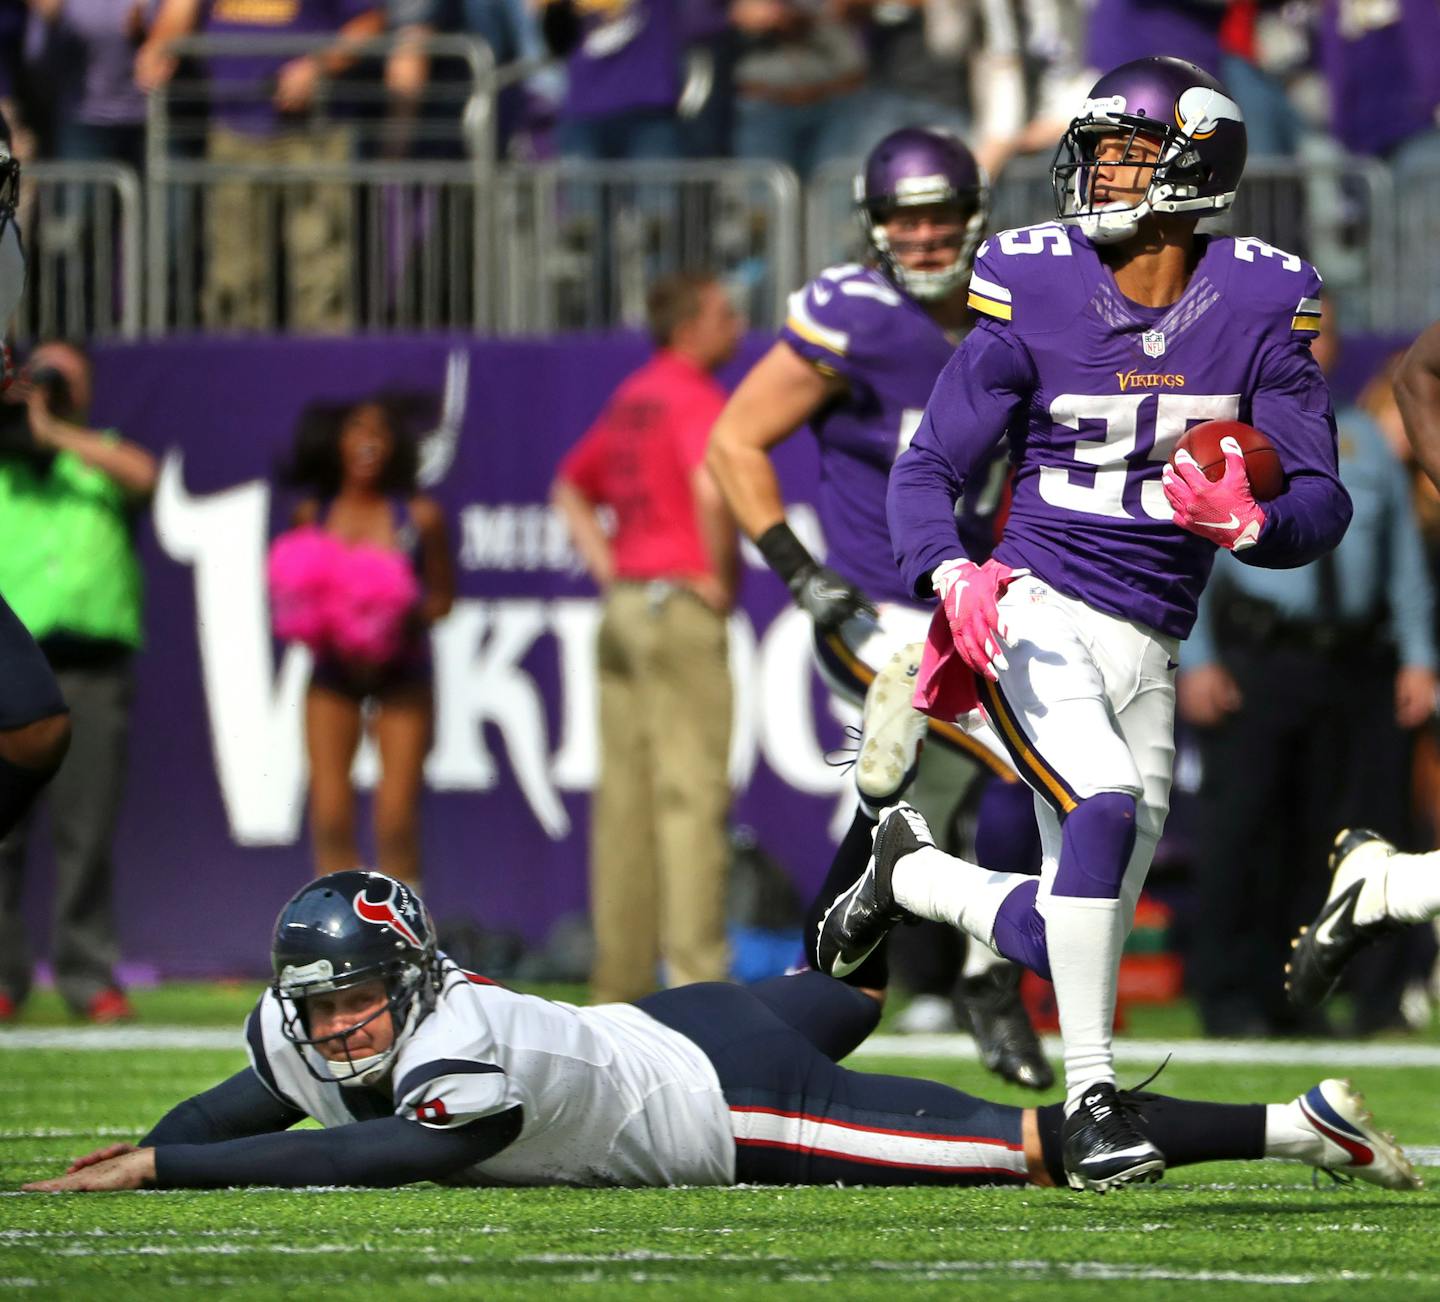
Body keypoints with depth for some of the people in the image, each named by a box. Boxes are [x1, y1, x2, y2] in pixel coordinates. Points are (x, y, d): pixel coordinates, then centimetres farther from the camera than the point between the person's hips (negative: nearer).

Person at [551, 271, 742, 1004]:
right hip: (682, 611, -9)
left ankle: (619, 977, 10)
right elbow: (711, 488, -28)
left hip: (623, 609, 9)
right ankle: (696, 973, -13)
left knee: (626, 799, 9)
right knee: (691, 792, -9)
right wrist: (720, 576, -15)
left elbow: (570, 489, 28)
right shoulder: (695, 398, -10)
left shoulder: (630, 399, 17)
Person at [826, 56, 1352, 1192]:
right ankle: (1093, 1100, -21)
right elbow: (929, 468, -1)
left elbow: (1323, 505, -2)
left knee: (1064, 940, 7)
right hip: (1037, 615, -4)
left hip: (1148, 650, 4)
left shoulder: (1259, 309, -1)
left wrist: (1247, 523, -26)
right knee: (1109, 804, -31)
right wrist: (950, 576, -21)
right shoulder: (1037, 297, -6)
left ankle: (909, 873, 38)